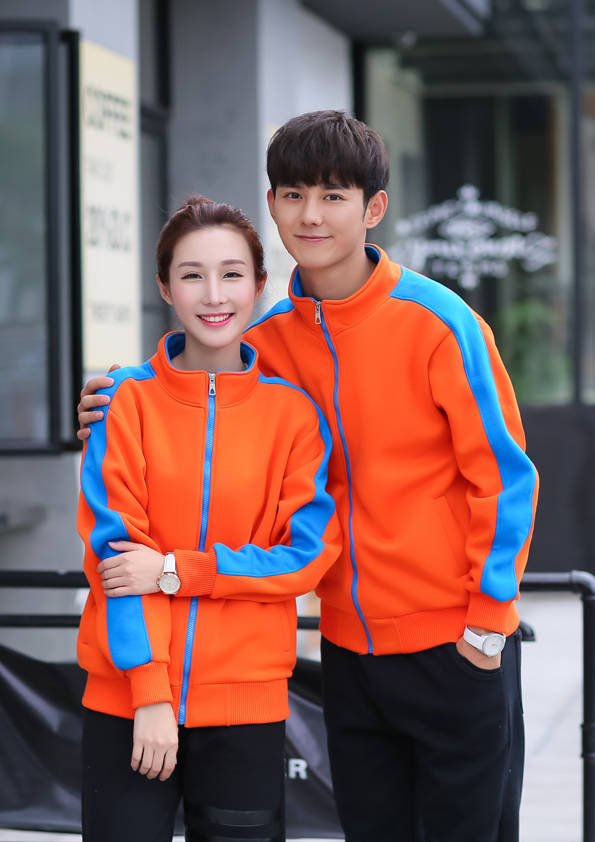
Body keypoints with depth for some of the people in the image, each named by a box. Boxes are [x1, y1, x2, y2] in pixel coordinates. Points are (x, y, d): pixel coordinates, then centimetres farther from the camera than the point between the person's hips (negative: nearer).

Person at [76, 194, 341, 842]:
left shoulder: (292, 411, 3)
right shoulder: (127, 400, 1)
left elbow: (308, 554, -3)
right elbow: (113, 548, -4)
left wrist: (175, 571, -12)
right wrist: (149, 693, -12)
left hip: (246, 700, 1)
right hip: (124, 695, 0)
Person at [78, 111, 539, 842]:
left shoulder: (436, 322, -11)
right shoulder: (267, 340, 3)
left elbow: (503, 474, -9)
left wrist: (488, 618, -10)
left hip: (454, 647, -5)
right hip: (348, 643, 5)